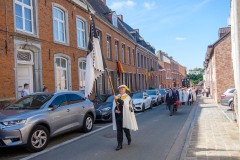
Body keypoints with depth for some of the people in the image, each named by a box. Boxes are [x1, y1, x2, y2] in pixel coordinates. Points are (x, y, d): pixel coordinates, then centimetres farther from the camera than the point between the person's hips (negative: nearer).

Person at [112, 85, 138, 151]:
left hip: (125, 116, -3)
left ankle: (129, 139, 36)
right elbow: (114, 106, 8)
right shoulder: (117, 97, 11)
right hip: (118, 116, 3)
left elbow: (125, 104, -21)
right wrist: (116, 110, -12)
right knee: (119, 130, 1)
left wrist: (118, 99, -27)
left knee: (126, 129, 7)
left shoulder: (127, 97, -1)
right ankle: (119, 144, 6)